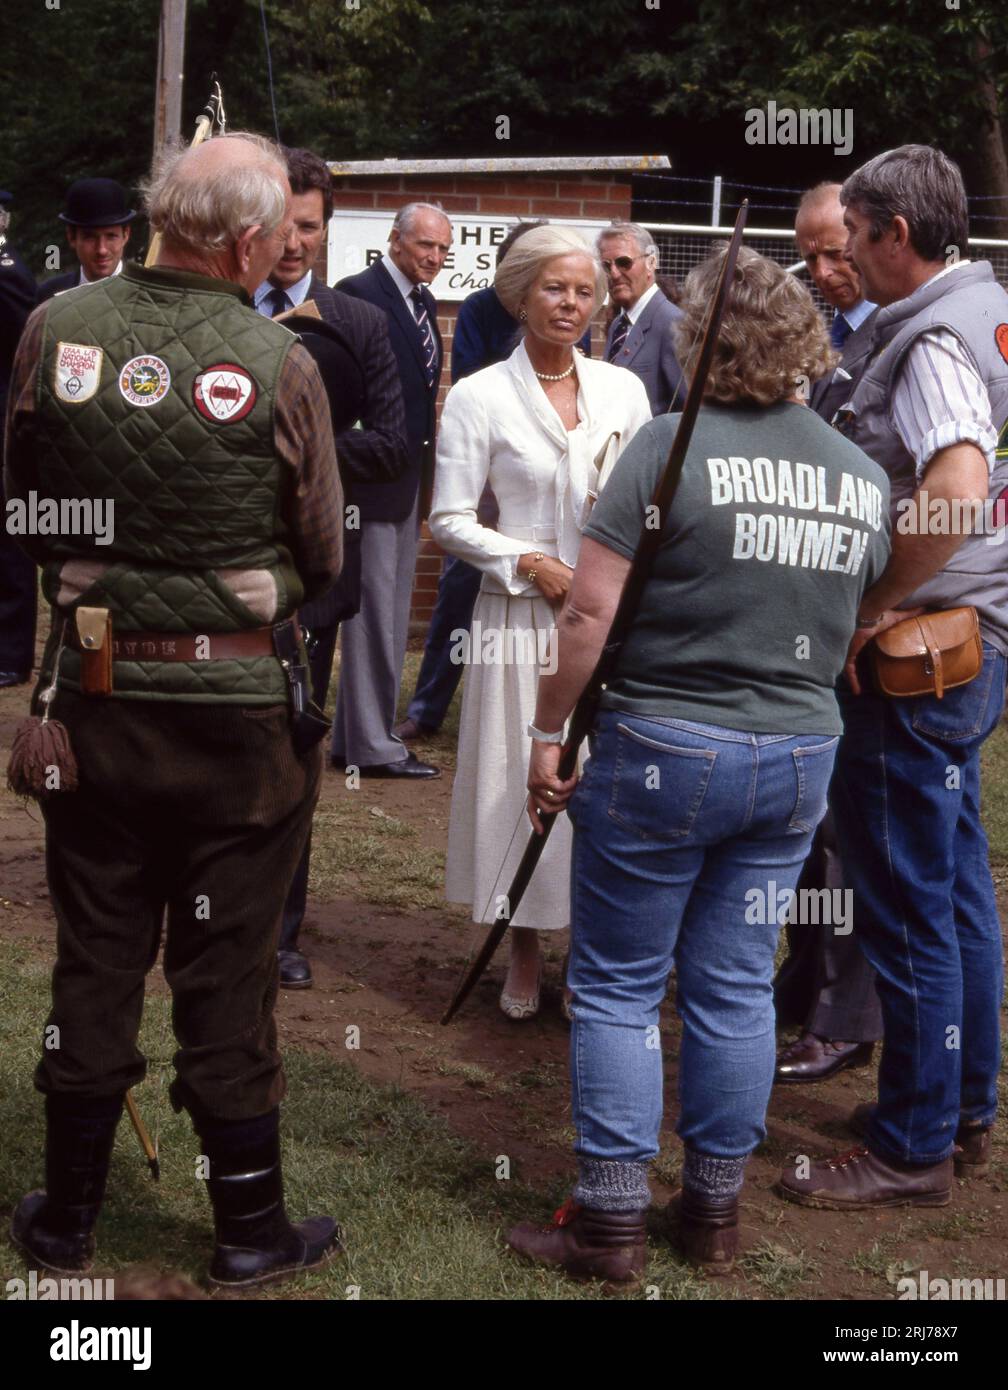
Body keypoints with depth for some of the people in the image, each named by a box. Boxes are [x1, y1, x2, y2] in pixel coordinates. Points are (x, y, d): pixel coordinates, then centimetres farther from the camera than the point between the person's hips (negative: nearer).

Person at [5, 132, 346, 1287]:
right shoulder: (278, 365, -15)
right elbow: (324, 559, -6)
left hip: (93, 691, 3)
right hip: (242, 706, -3)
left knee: (93, 960, 15)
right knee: (226, 973, 8)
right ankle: (250, 1229, 21)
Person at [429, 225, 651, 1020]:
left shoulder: (623, 390, 7)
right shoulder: (479, 397, -2)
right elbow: (450, 520, -3)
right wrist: (531, 563, -13)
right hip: (522, 614, -2)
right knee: (522, 777, 3)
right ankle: (525, 959, 20)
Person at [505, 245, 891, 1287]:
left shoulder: (675, 445, -13)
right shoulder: (864, 478, 4)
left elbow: (589, 615, -15)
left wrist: (549, 732, -6)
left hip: (661, 750, -5)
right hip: (799, 760, 5)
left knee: (618, 985, 7)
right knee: (736, 987, 14)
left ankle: (610, 1221, 12)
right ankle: (715, 1211, 23)